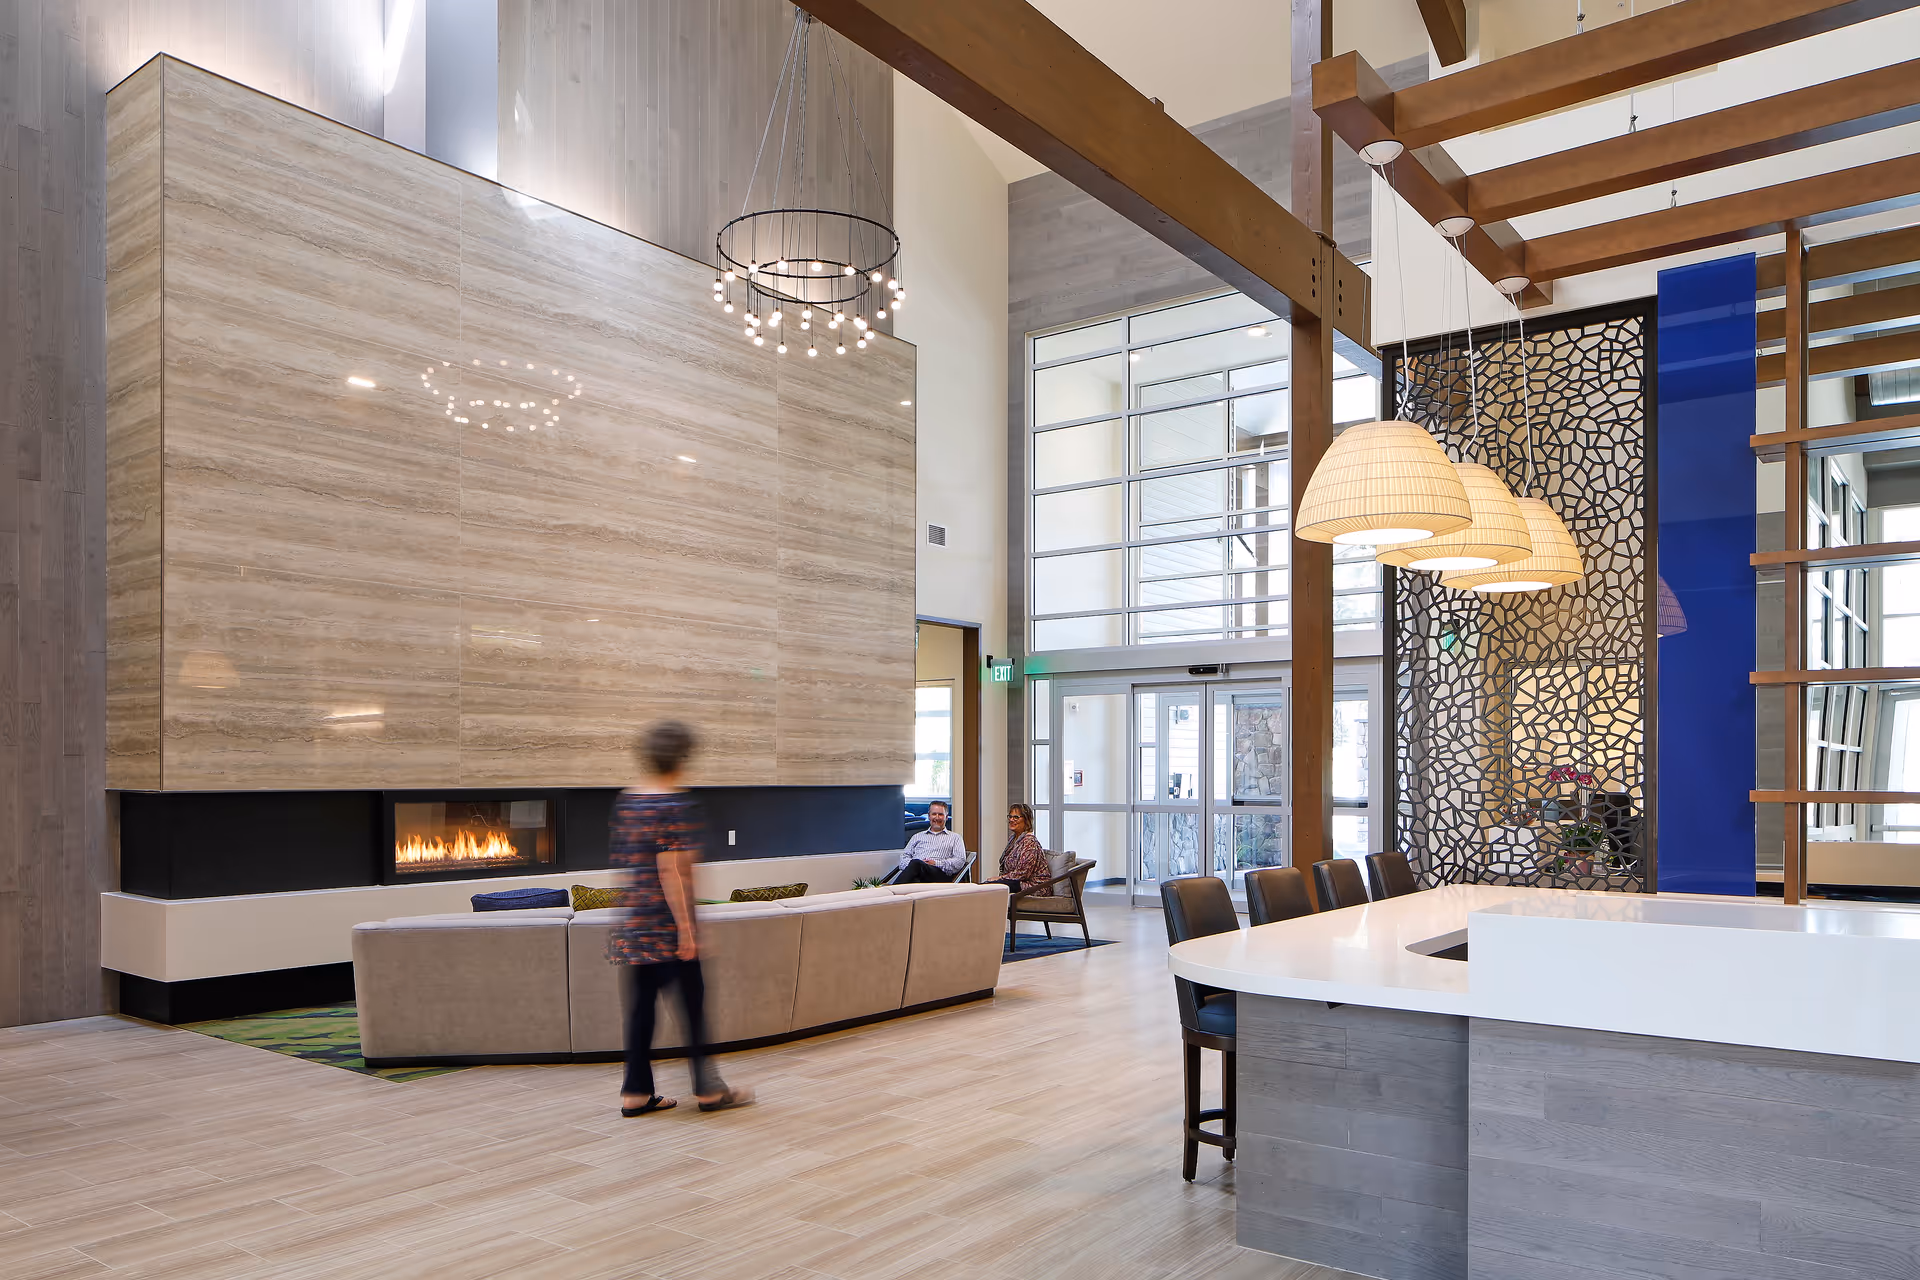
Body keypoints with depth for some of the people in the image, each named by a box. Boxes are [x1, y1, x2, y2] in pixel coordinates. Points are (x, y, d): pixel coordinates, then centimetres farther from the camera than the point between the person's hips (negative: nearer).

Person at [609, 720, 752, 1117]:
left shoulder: (626, 801, 9)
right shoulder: (674, 803, -15)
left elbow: (624, 861, 15)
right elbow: (670, 868, -19)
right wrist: (685, 927, -16)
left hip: (635, 921, 8)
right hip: (667, 919, -8)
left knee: (643, 1000, 12)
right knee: (692, 999, 4)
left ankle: (637, 1092, 16)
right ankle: (708, 1089, 13)